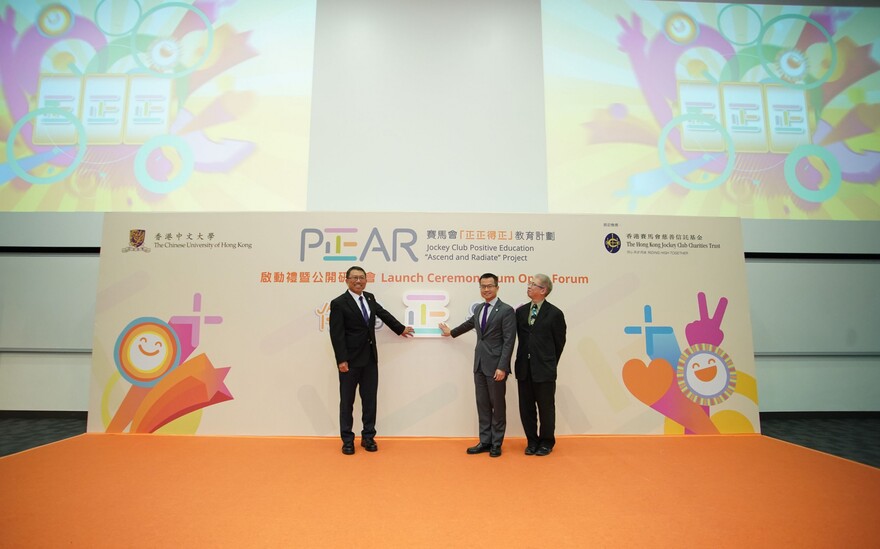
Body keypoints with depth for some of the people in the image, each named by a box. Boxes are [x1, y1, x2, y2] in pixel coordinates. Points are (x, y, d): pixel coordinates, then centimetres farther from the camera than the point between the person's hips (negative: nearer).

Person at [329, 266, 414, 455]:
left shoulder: (370, 298, 9)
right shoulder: (339, 303, -10)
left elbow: (383, 314, 24)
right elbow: (336, 334, -13)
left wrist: (400, 329, 33)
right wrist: (341, 360, -17)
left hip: (370, 358, 6)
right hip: (350, 360, -5)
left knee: (369, 399, 10)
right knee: (347, 401, 5)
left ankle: (368, 437, 22)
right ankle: (347, 440, 17)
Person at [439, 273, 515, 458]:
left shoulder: (506, 310, -10)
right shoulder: (479, 309, 11)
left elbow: (509, 341, -15)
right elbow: (470, 323, 31)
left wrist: (502, 367, -20)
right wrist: (451, 332, 45)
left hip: (495, 366, -6)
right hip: (479, 365, 7)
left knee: (497, 405, 5)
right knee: (482, 404, 11)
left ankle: (496, 444, 17)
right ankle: (485, 441, 21)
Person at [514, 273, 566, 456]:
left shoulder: (554, 313, -7)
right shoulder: (520, 311, 6)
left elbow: (560, 342, 1)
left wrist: (550, 364, 8)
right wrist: (524, 359, 11)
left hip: (544, 369, -4)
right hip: (524, 368, 4)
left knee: (546, 407, 9)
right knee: (526, 408, 11)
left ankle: (546, 443, 26)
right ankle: (532, 441, 27)